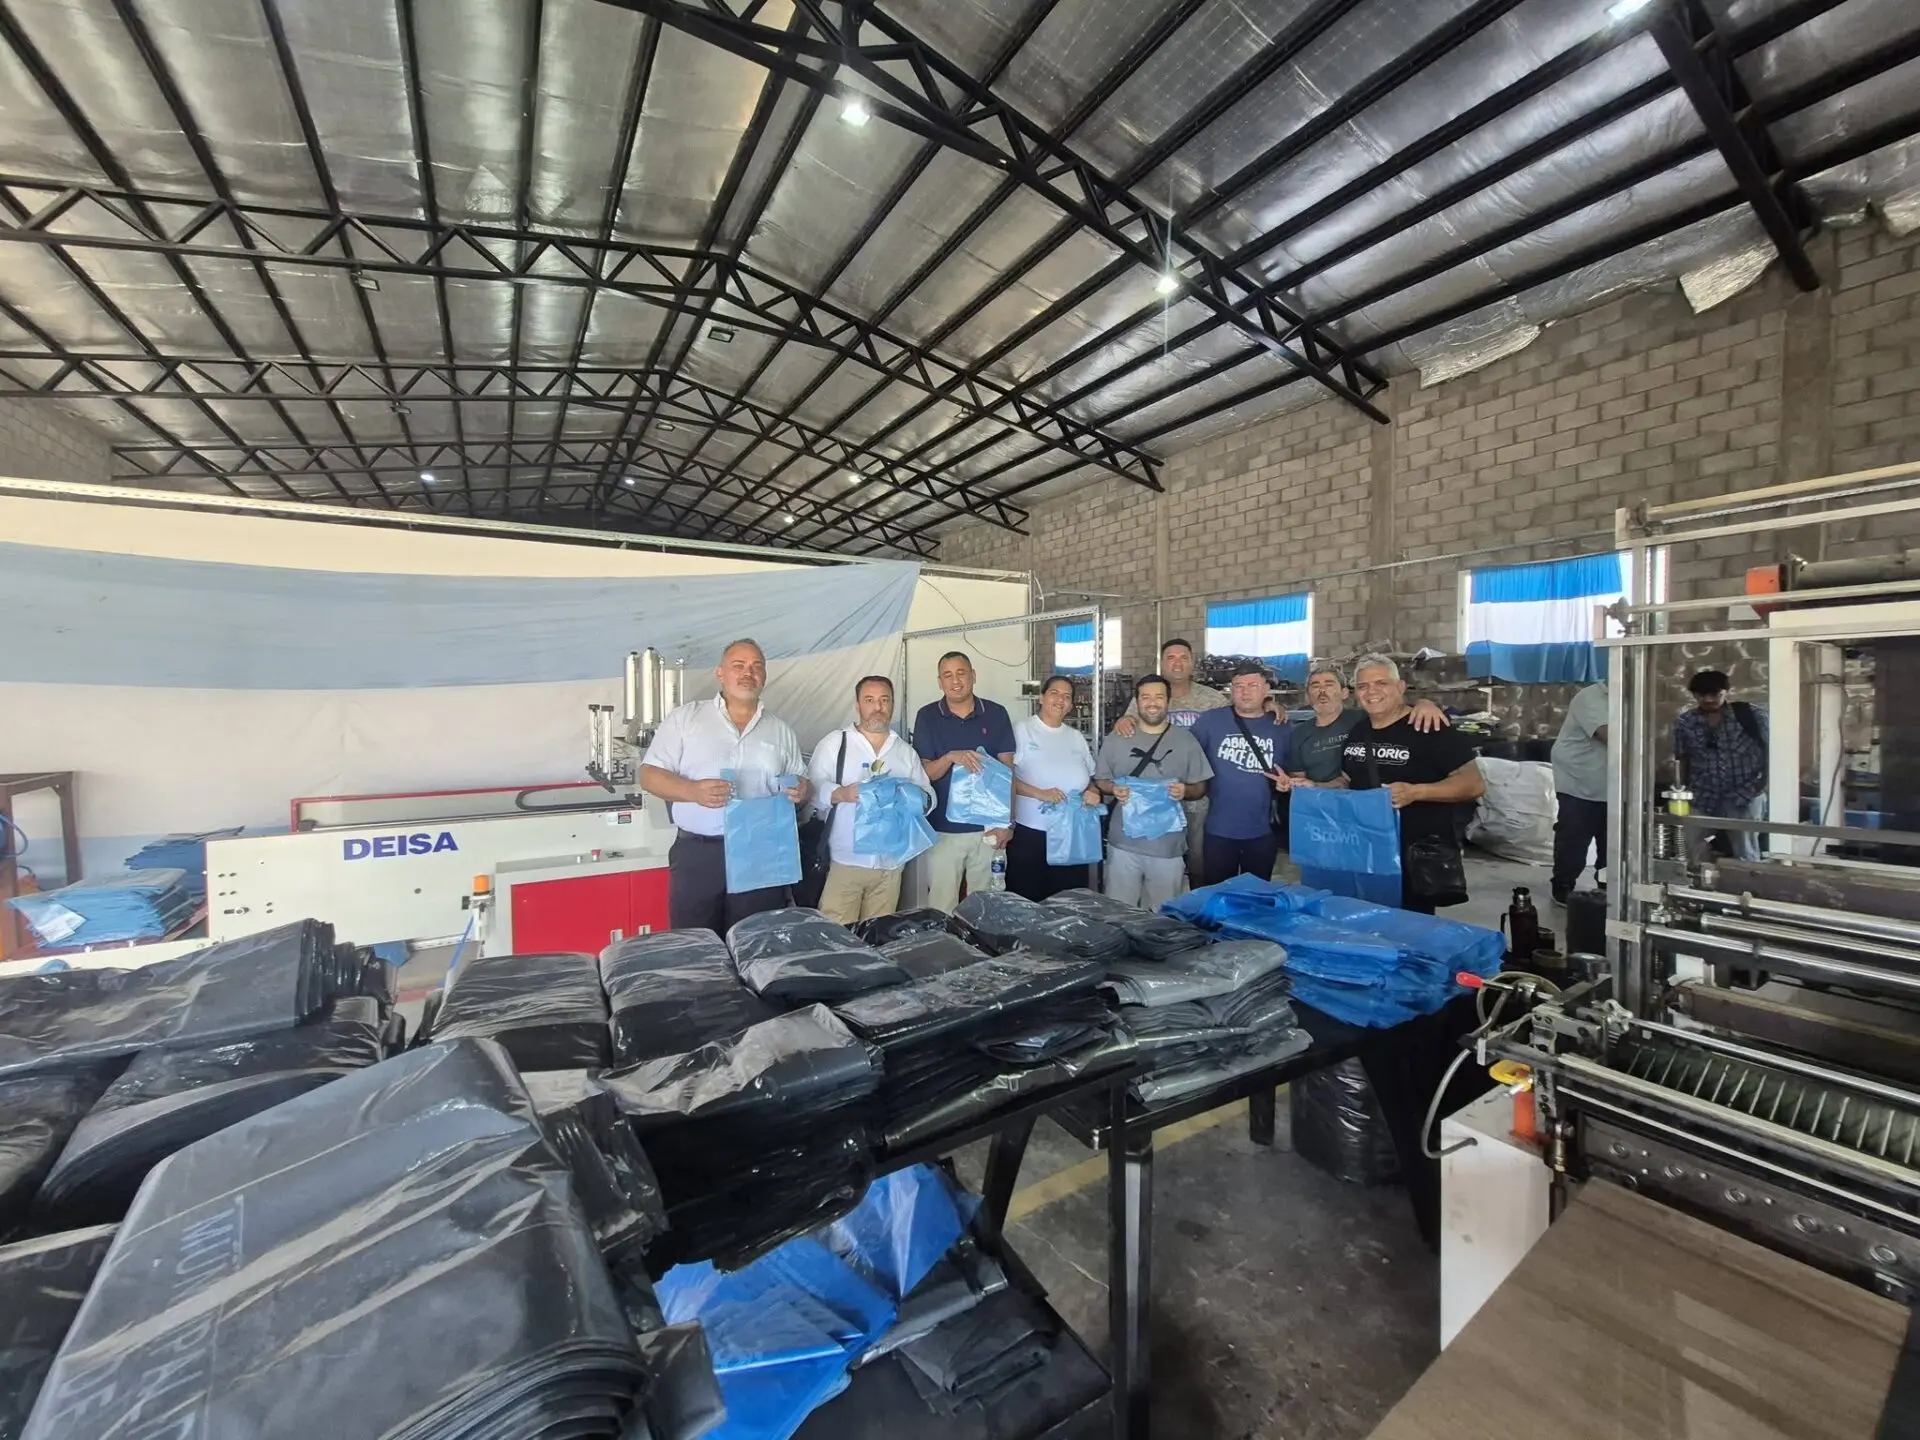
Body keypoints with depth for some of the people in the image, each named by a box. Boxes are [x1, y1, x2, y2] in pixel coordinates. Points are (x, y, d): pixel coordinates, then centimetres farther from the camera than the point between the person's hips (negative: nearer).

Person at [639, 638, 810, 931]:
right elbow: (649, 774, 0)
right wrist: (692, 791, -19)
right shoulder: (684, 717, 4)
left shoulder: (781, 730, 12)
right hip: (697, 854, -2)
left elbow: (800, 785, 15)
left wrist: (801, 791, -9)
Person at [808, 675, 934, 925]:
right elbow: (811, 789, -7)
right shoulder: (834, 743, 1)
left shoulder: (906, 751, 13)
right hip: (843, 862, -4)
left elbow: (928, 795, 12)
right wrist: (840, 793, -24)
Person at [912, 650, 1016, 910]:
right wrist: (950, 757, -22)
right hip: (943, 830, -1)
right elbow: (923, 772, -2)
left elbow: (1006, 770, 2)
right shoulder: (927, 716, -1)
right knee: (941, 906, 6)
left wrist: (1006, 821, -5)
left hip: (987, 828, 1)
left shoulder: (996, 714, 1)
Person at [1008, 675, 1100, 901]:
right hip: (1030, 832, -5)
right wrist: (1039, 793, -22)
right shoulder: (1022, 730, -4)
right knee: (1027, 901, 2)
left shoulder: (1076, 737, 12)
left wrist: (1093, 793, -3)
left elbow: (1089, 779, 19)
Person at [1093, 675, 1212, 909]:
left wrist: (1186, 790, -16)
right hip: (1124, 843, 0)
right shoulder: (1116, 738, 2)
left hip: (1169, 845, 0)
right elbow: (1100, 780, 7)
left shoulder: (1185, 740, 2)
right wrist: (1113, 789, -15)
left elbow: (1200, 786, 6)